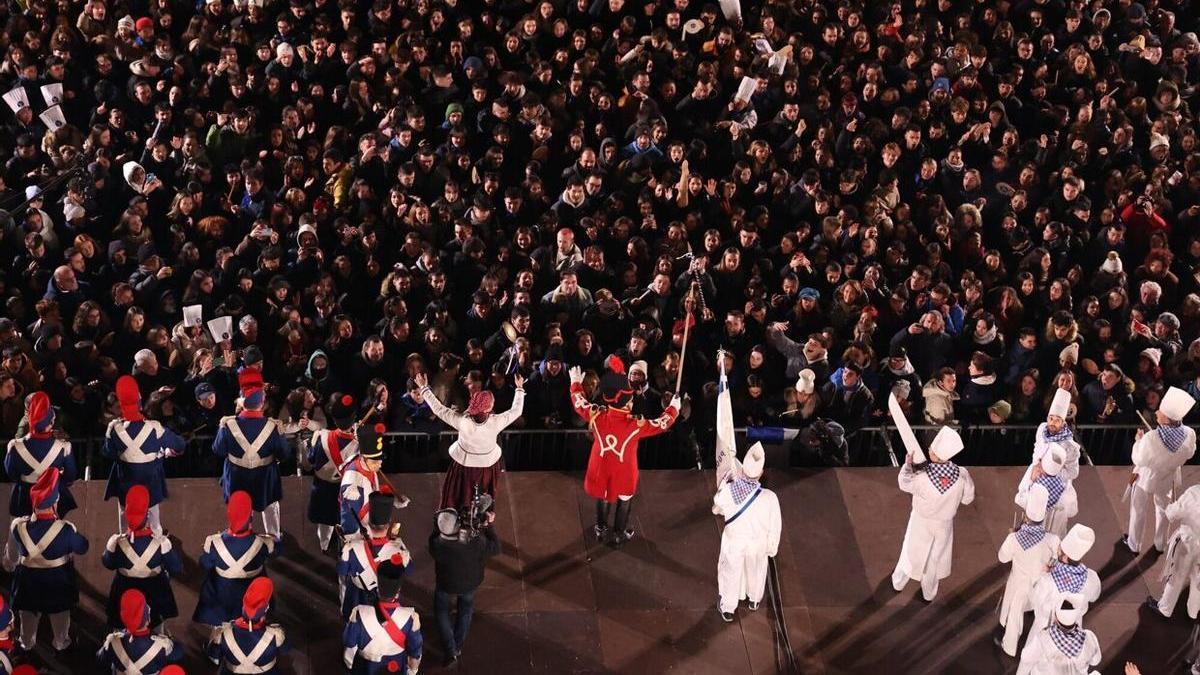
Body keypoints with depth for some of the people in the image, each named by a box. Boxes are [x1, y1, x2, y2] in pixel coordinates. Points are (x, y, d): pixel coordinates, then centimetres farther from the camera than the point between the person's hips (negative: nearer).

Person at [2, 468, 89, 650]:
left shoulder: (18, 526, -24)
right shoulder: (66, 529, -32)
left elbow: (11, 557, -4)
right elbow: (81, 549, -12)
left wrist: (9, 564, 18)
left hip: (28, 578, 1)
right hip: (59, 580, -1)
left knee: (28, 612, 28)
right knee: (60, 613, 27)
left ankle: (27, 643, 51)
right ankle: (61, 642, 49)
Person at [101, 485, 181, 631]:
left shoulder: (116, 542, -31)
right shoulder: (161, 543, -33)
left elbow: (108, 564, -8)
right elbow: (176, 569, -16)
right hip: (154, 596, -1)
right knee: (157, 631, 28)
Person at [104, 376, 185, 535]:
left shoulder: (114, 428, -20)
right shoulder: (154, 428, -24)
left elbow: (108, 454, -3)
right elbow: (179, 446, -11)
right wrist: (166, 453, 11)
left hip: (125, 486, 1)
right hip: (150, 484, -1)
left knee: (126, 528, 19)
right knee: (154, 527, 16)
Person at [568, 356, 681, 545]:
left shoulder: (596, 416, -27)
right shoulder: (636, 425, -33)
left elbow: (578, 402, -8)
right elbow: (662, 424, -18)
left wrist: (576, 383, 11)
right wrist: (674, 407, 1)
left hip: (601, 470, 3)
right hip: (624, 473, -3)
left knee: (602, 497, 29)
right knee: (623, 501, 24)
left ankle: (601, 529, 49)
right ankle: (620, 534, 43)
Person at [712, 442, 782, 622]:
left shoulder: (728, 491, -30)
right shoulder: (769, 497, -30)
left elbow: (716, 509, -7)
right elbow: (775, 526, -16)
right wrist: (772, 547, 4)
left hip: (734, 541, 0)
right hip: (758, 543, 0)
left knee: (731, 573, 25)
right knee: (756, 570, 29)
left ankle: (728, 608, 43)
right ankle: (754, 600, 54)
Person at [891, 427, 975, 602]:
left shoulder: (923, 478, -36)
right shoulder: (962, 475, -29)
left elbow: (905, 483, -14)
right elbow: (967, 499, -12)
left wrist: (908, 464, 1)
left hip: (921, 523, -2)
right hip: (944, 524, 2)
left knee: (912, 552, 25)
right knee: (935, 558, 25)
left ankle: (898, 582, 50)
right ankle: (929, 594, 46)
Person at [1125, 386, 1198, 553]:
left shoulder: (1151, 438, -41)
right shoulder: (1189, 434, -30)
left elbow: (1139, 460, -23)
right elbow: (1188, 454, -8)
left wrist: (1138, 440, -8)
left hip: (1146, 478, -3)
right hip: (1168, 478, 3)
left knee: (1139, 512, 23)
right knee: (1164, 510, 30)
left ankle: (1134, 544, 44)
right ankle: (1161, 544, 49)